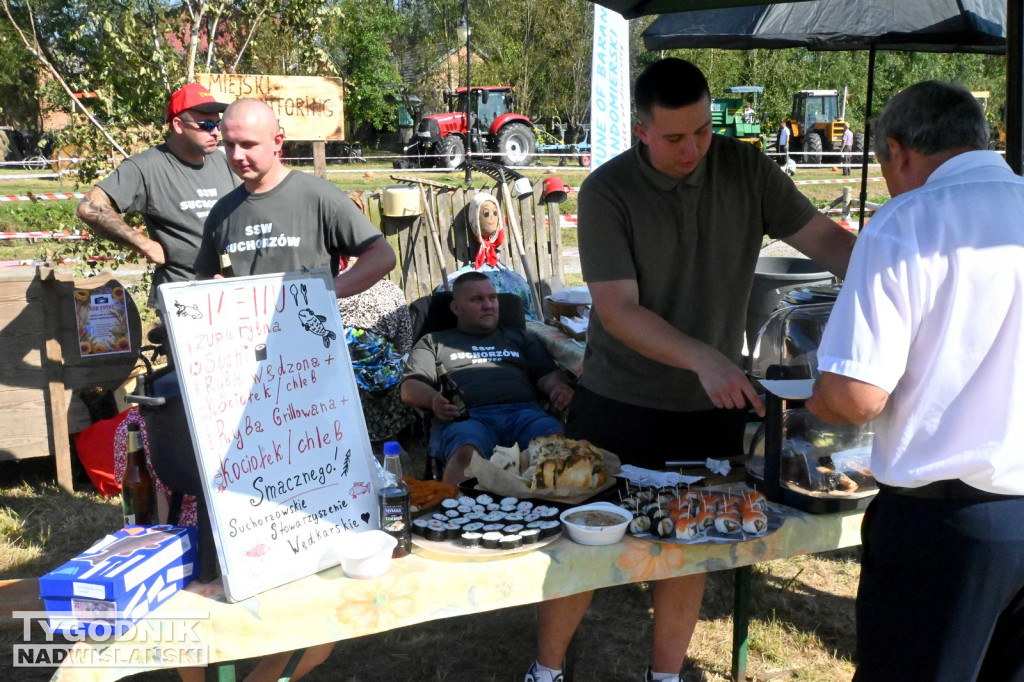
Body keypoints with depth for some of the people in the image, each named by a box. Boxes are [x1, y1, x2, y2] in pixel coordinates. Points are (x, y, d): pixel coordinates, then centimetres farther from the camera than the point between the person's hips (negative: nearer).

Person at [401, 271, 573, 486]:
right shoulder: (434, 341, 27)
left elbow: (548, 375, 24)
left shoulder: (517, 337, 35)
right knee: (465, 454, -40)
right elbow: (410, 387, 15)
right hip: (466, 416, -2)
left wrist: (561, 388, -1)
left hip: (524, 412, 2)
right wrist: (434, 400, -9)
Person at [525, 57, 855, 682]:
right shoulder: (607, 191, -14)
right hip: (619, 401, -2)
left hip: (712, 406, 3)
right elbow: (618, 310, -20)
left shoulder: (748, 170, -5)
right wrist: (703, 358, -33)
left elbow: (823, 237, -6)